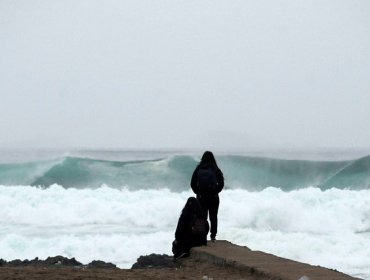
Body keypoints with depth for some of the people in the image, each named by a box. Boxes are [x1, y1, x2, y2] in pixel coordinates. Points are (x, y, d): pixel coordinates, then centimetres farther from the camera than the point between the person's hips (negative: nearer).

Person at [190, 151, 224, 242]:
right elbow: (221, 183, -6)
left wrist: (198, 192, 7)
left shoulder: (198, 169, -1)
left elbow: (192, 184, -1)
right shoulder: (216, 169, -5)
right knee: (213, 217, 9)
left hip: (201, 197, 1)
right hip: (213, 197, -1)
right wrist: (215, 192, 5)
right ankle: (213, 236, 7)